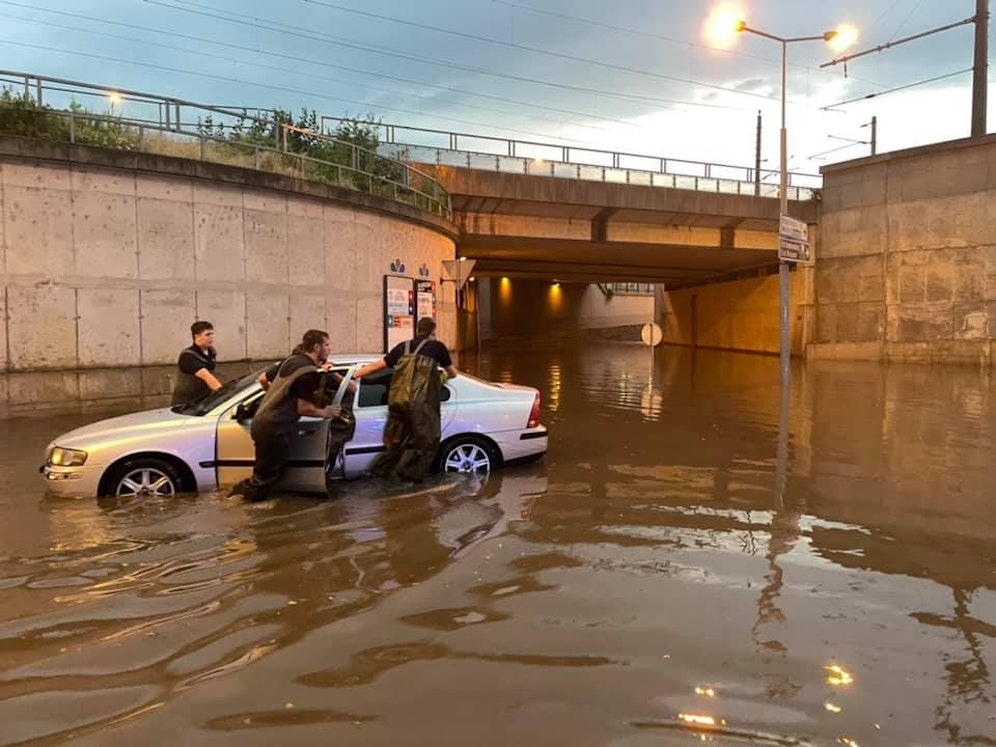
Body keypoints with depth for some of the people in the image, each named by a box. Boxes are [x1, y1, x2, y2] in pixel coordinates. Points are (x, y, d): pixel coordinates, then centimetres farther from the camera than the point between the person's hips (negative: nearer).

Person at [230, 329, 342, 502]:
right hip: (275, 428, -9)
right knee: (268, 475, 3)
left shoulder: (291, 360, 11)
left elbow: (264, 378, 21)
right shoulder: (309, 372, -15)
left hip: (262, 421, 9)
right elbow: (303, 408, -16)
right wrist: (325, 412, 1)